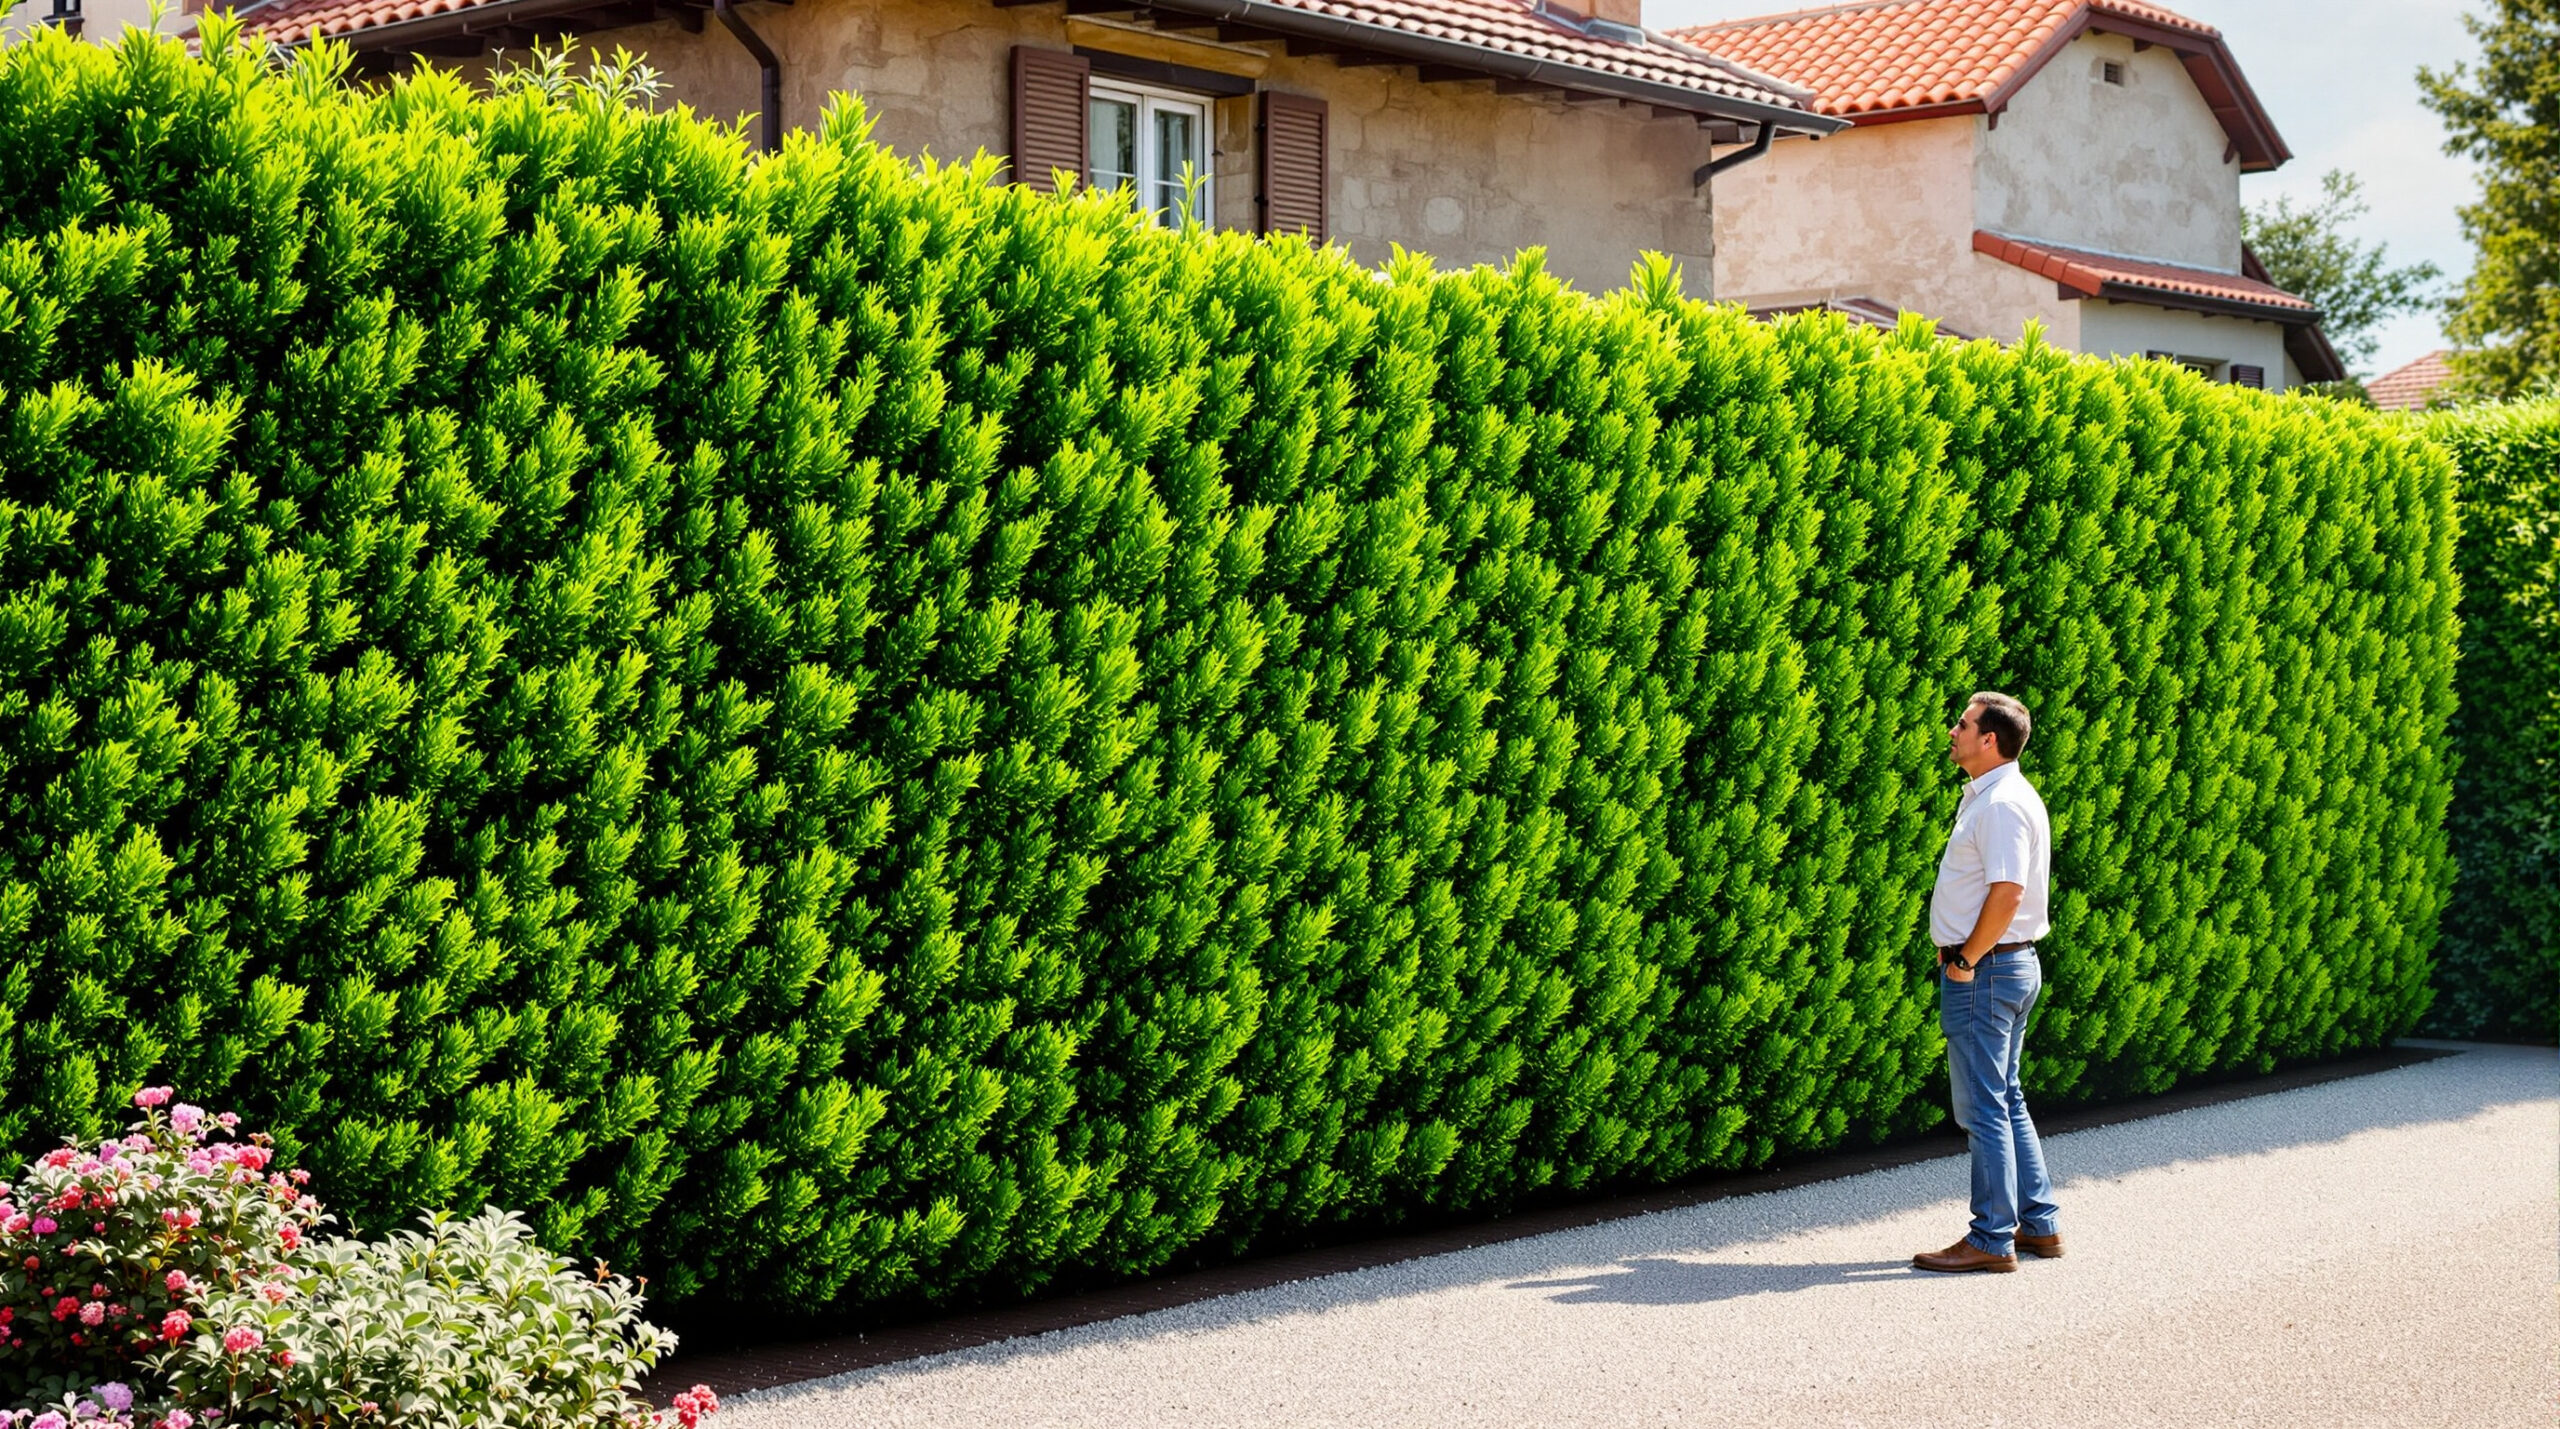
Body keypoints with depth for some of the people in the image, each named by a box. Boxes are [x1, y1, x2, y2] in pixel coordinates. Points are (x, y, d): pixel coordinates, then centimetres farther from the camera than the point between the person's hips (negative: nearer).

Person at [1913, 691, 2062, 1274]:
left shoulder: (2002, 805, -18)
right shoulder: (1988, 797, 15)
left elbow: (2007, 893, -26)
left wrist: (1966, 960, -17)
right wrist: (1962, 953, 16)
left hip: (1983, 971, -11)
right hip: (2011, 966, 11)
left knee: (1984, 1107, -6)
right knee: (2006, 1100, 16)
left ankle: (1992, 1240, -2)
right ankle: (2038, 1224, 22)